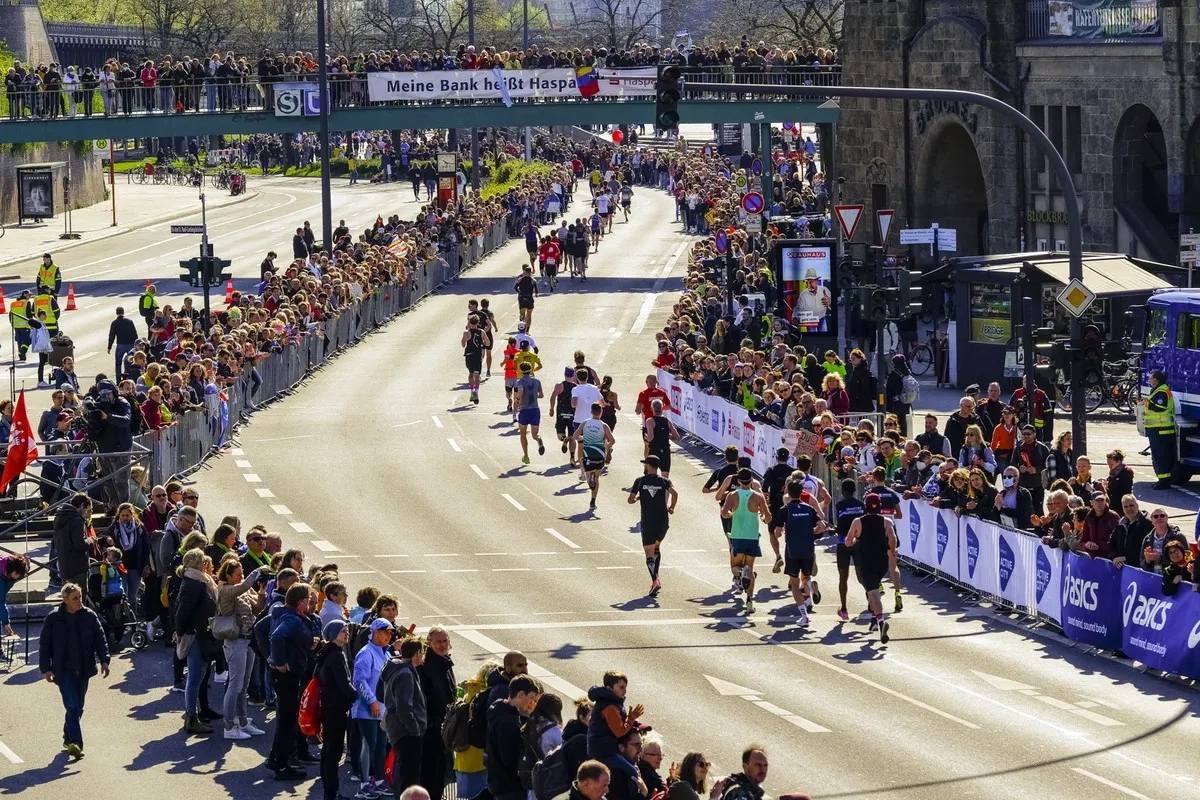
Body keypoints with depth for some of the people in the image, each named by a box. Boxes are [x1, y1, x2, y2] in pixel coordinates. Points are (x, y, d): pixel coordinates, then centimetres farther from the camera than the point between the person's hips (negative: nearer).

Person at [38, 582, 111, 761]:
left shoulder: (89, 616, 1)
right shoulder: (53, 618, -5)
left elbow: (100, 639, 5)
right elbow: (44, 644, 0)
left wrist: (104, 660, -6)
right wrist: (45, 668, -3)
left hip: (83, 669, 3)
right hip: (63, 670, -3)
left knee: (78, 707, 12)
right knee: (72, 706, -14)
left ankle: (69, 737, 31)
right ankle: (76, 743, -20)